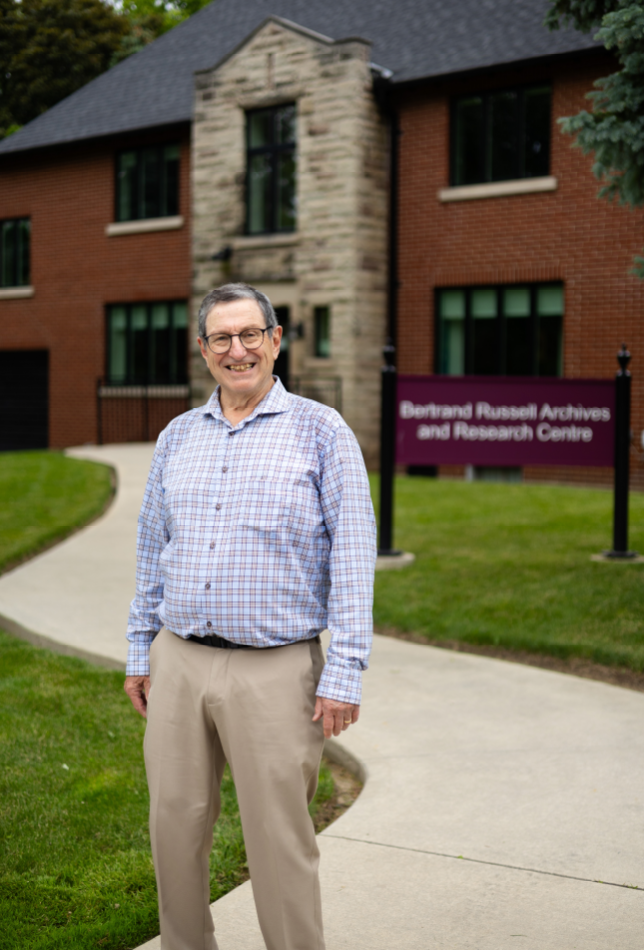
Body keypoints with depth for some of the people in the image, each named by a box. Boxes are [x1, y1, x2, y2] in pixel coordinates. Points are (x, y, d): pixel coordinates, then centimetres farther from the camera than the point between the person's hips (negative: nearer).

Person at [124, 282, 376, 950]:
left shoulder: (321, 431, -2)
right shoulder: (177, 437, 12)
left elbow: (352, 558, -6)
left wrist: (344, 675, -11)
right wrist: (140, 653, 16)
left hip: (275, 670, -4)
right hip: (179, 664, 5)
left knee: (279, 841, 2)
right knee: (175, 828, 10)